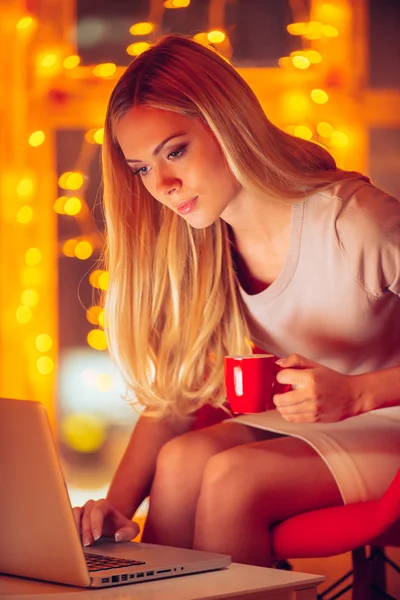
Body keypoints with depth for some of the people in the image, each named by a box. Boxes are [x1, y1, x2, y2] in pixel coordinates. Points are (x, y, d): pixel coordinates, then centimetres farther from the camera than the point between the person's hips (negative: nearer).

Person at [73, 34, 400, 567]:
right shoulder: (197, 252, -3)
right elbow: (170, 396, -2)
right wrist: (118, 504, -17)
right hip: (296, 425, 5)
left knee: (231, 475, -27)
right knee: (184, 457, -24)